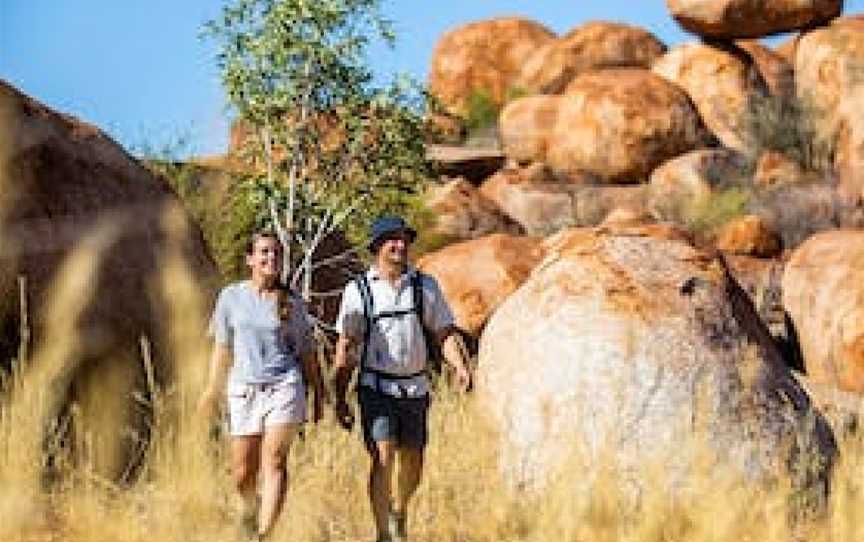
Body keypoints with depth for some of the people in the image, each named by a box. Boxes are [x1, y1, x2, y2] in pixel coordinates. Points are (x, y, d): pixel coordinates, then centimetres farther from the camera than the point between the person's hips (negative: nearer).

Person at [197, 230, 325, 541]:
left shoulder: (292, 303, 5)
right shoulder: (231, 297, 5)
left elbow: (306, 352, 11)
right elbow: (222, 347, 14)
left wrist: (318, 395, 11)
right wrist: (213, 389, 15)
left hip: (284, 387, -1)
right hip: (244, 389, 1)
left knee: (274, 461, -16)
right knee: (243, 474, 4)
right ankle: (250, 507, 39)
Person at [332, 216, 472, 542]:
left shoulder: (425, 286, 4)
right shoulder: (358, 291, -2)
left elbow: (446, 334, 2)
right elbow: (346, 348, 1)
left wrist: (460, 367, -18)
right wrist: (340, 399, -1)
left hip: (415, 389, 3)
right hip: (376, 389, -3)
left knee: (413, 466, 11)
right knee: (383, 460, -15)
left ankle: (398, 510, 40)